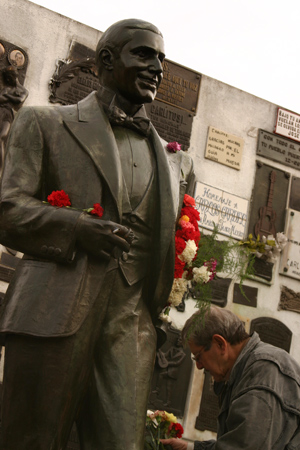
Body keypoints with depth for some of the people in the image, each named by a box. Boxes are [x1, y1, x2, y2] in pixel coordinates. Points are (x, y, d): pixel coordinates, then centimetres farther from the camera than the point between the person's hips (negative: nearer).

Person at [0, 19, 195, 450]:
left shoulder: (173, 160, 22)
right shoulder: (45, 123, 12)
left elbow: (174, 244, 28)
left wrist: (168, 314, 12)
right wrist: (76, 227, -14)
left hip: (131, 326, 3)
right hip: (54, 315, -3)